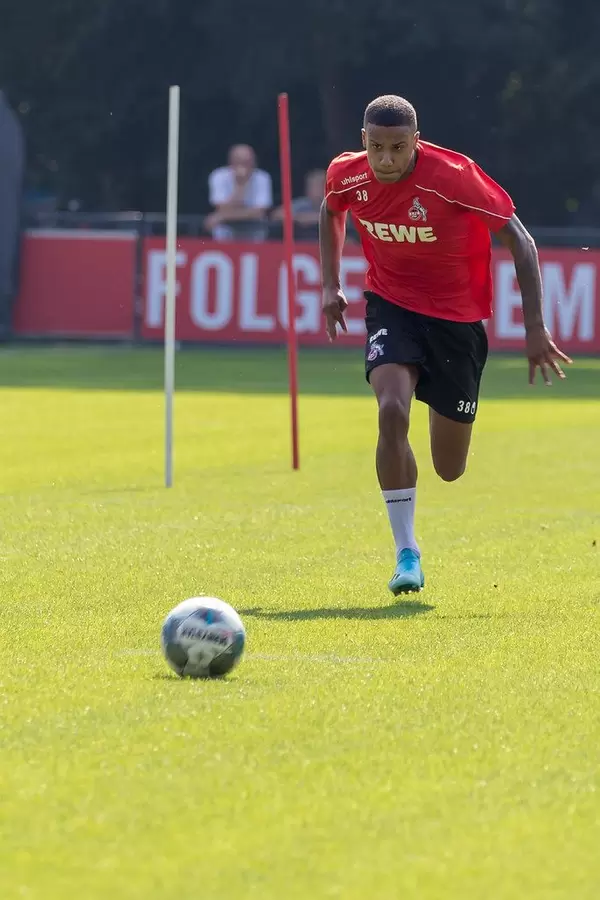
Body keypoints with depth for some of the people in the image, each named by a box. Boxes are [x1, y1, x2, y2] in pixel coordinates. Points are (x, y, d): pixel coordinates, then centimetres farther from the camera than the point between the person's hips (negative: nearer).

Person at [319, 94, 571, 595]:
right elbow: (332, 211, 14)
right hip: (392, 305, 2)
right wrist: (331, 285, 7)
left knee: (450, 470, 7)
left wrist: (535, 328, -21)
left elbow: (518, 239, -17)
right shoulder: (346, 175, -13)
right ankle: (407, 554, -19)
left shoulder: (454, 176, -25)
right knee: (392, 410, -28)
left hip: (457, 318, -1)